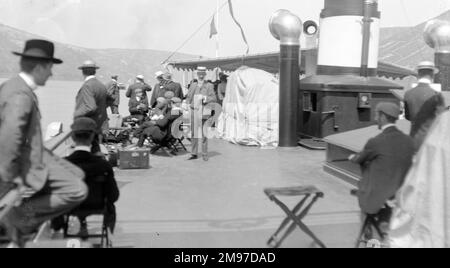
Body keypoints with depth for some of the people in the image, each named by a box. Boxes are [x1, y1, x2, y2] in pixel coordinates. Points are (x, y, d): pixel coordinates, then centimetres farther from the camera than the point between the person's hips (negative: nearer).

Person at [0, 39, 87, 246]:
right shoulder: (21, 95, -24)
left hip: (32, 155, 11)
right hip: (27, 164, -11)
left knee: (77, 175, 17)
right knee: (77, 191, -17)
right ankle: (18, 219, -5)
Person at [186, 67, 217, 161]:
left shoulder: (209, 86, 4)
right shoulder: (193, 85, 15)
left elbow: (214, 99, -4)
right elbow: (188, 97, 19)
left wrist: (205, 98, -19)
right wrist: (189, 104, 1)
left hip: (204, 112, -4)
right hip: (194, 112, 4)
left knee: (204, 134, -3)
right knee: (194, 133, 7)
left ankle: (205, 154, 5)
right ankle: (194, 154, 14)